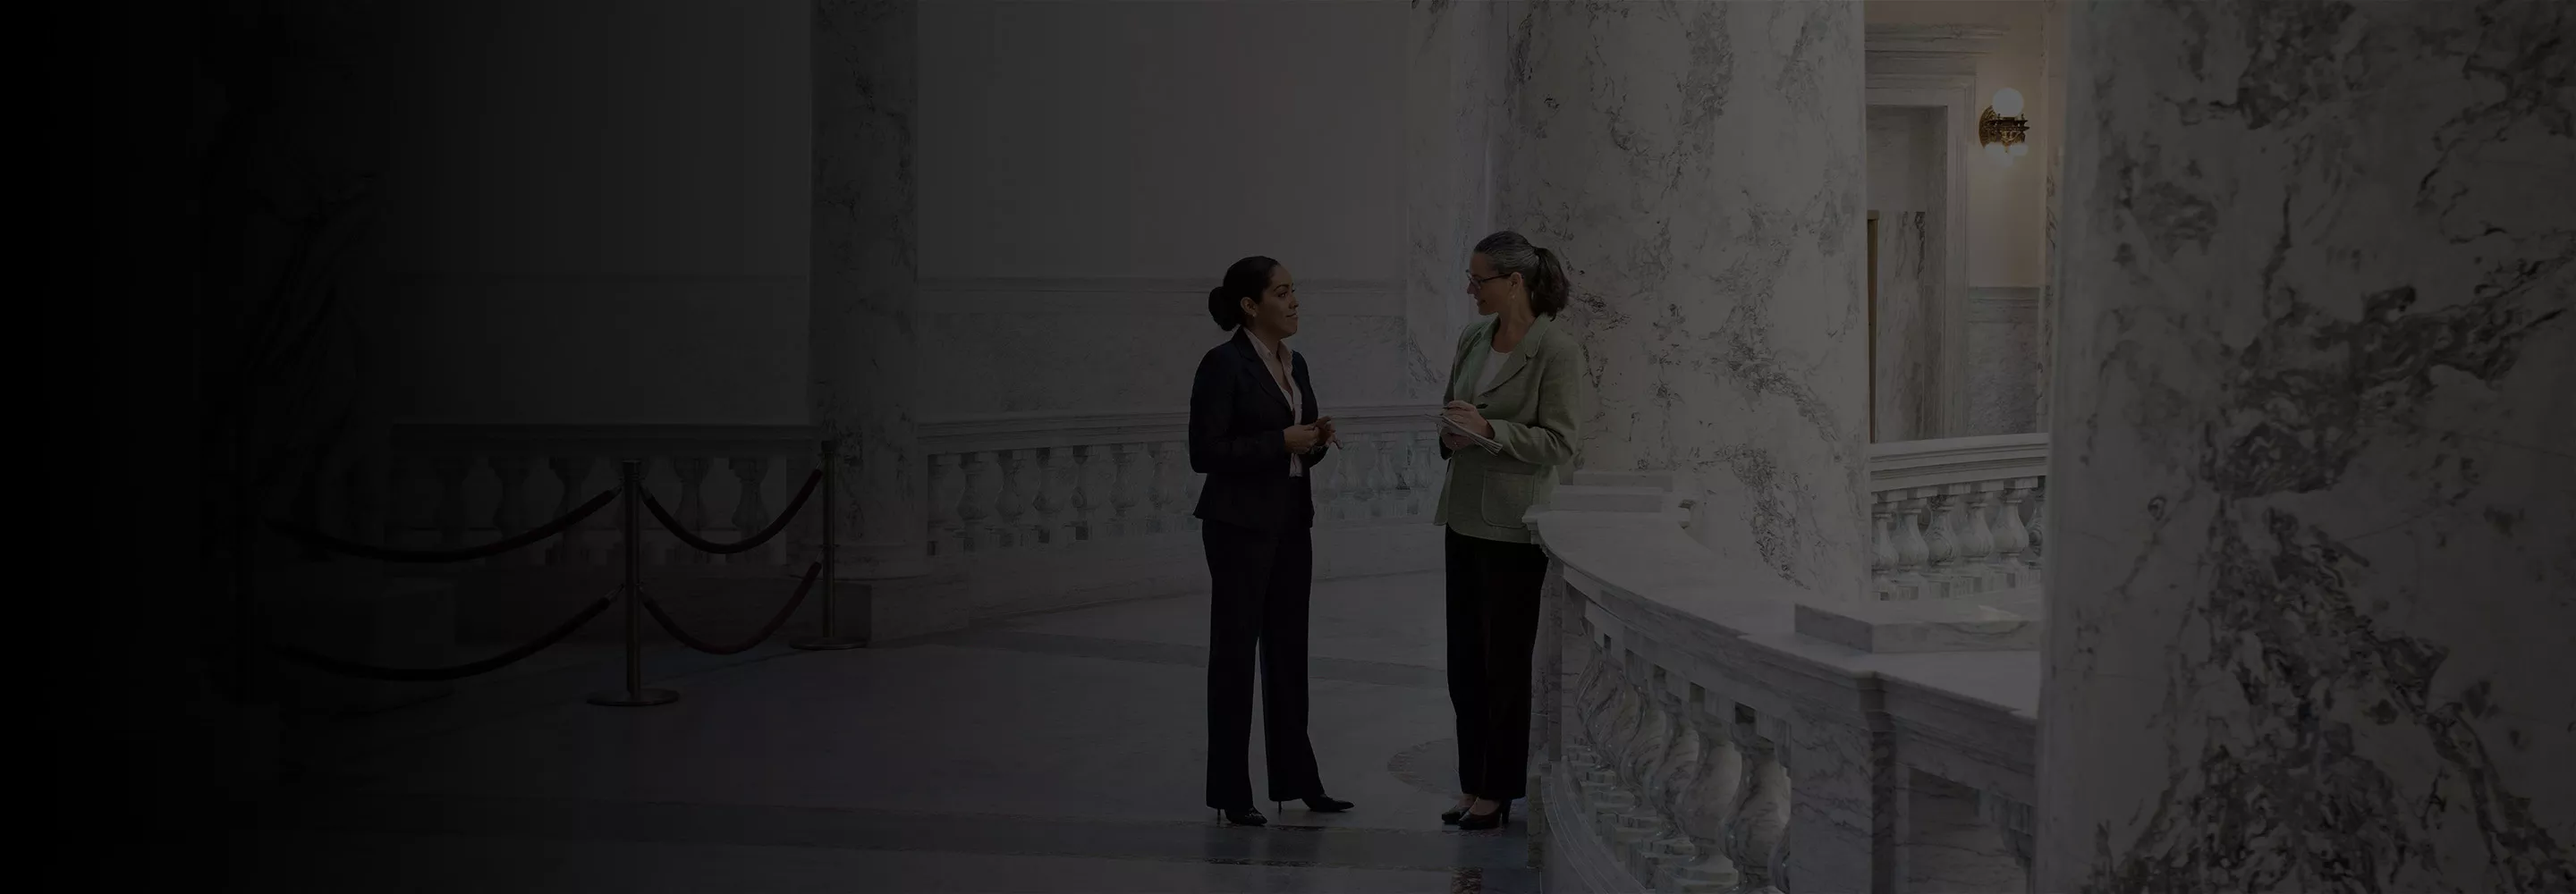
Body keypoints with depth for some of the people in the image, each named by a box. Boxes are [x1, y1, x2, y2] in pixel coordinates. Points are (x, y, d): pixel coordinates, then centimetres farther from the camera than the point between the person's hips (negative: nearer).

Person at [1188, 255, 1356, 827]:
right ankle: (1230, 793, 6)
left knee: (1288, 651, 11)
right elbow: (1205, 452, -17)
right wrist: (1281, 441, -19)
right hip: (1241, 526, -8)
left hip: (1292, 522, 8)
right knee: (1235, 652, 0)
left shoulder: (1294, 363, 11)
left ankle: (1295, 778, 19)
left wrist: (1316, 440, -2)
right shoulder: (1224, 365, -13)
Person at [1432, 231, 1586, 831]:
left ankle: (1499, 793, 10)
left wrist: (1489, 430, -24)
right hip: (1464, 516, 7)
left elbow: (1558, 443, -13)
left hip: (1513, 526, -7)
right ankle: (1473, 785, 18)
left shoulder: (1556, 351, -12)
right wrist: (1451, 437, -2)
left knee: (1505, 662, 1)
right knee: (1465, 661, 10)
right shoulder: (1473, 341, 9)